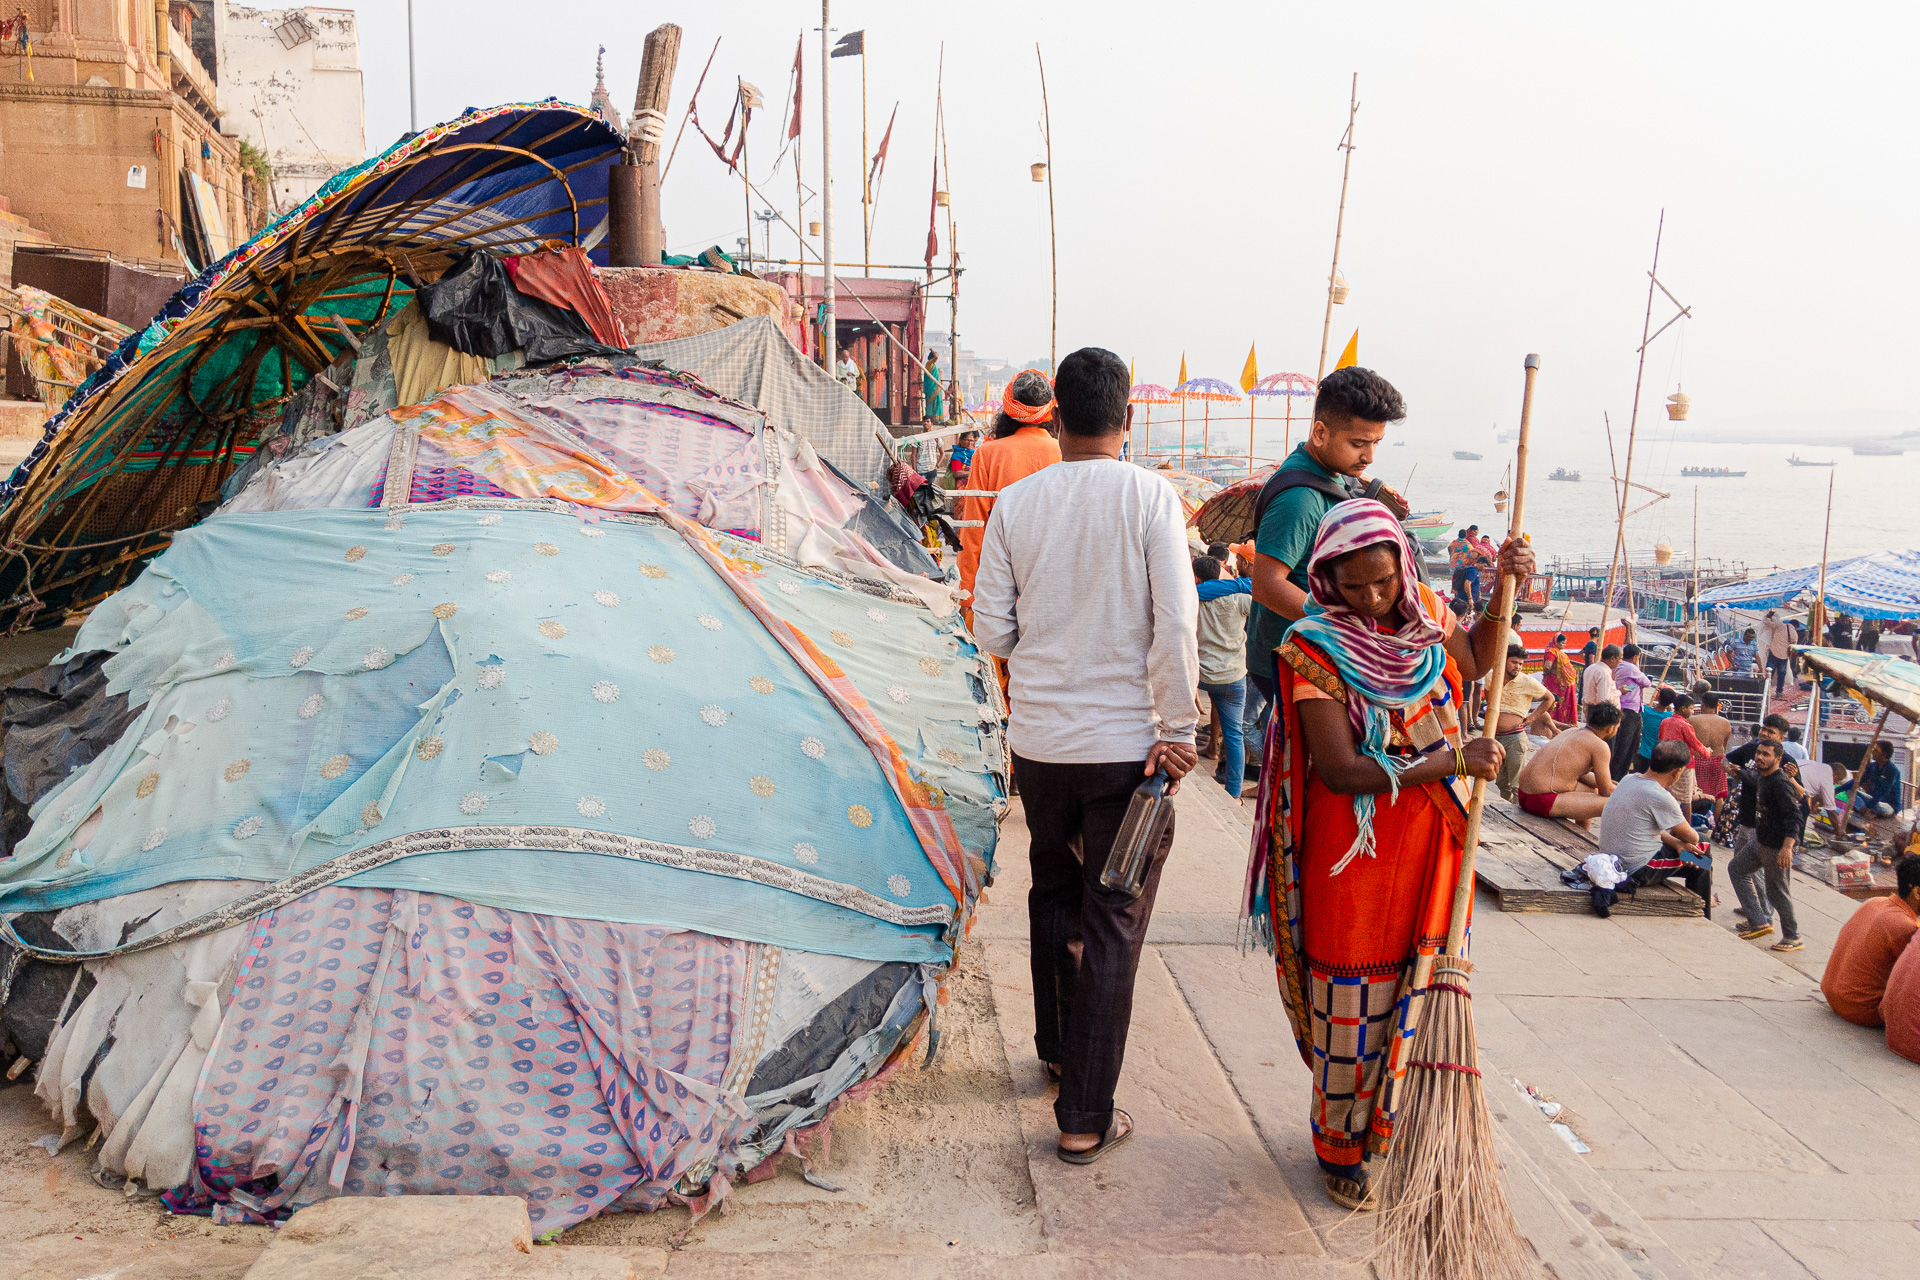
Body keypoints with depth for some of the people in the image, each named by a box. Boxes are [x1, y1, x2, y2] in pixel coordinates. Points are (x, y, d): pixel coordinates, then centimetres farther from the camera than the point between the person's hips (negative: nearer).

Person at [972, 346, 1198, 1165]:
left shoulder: (1015, 502, -1)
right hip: (1126, 741, -3)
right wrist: (1178, 729, -7)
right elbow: (1176, 621, -14)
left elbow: (990, 628, 1)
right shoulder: (1150, 496, -9)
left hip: (1040, 739, 3)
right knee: (1112, 926, 5)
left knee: (1054, 898, 24)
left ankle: (1058, 1049, 41)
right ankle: (1085, 1118, 9)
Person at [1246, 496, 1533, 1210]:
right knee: (1354, 1008, 5)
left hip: (1432, 846, 6)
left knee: (1421, 996, 13)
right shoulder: (1314, 648, -16)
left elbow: (1473, 661, 25)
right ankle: (1341, 1150, 25)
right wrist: (1453, 761, -22)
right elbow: (1342, 770, -22)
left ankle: (1396, 1134, 32)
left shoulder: (1426, 612, 3)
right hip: (1357, 853, -5)